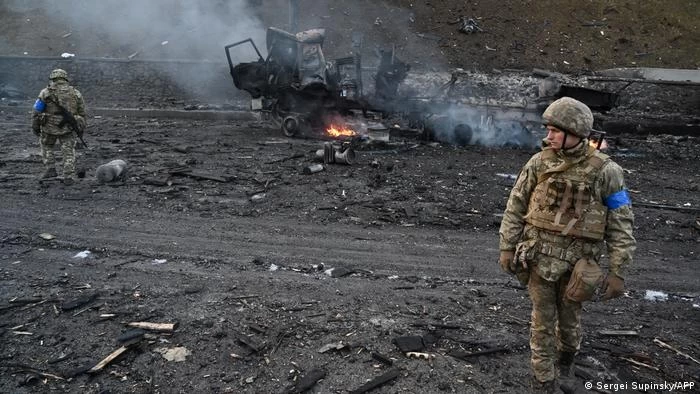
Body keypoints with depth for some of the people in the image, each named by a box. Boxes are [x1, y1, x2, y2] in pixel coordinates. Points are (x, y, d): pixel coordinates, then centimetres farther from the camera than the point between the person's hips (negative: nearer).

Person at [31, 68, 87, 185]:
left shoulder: (46, 92, -3)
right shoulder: (76, 93, 4)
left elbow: (36, 111, -3)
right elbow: (82, 113, 7)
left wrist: (35, 127, 8)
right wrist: (81, 129, 16)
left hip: (49, 127, -1)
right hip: (68, 128, 1)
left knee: (46, 146, 24)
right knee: (69, 152, 10)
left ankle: (50, 169, 16)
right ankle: (69, 177, 3)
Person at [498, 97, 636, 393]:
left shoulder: (604, 170, -11)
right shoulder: (539, 162, -5)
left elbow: (620, 224, -7)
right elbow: (515, 208, 1)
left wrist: (618, 272, -10)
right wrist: (507, 247, 0)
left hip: (577, 260, -1)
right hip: (540, 256, 1)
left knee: (569, 317, 19)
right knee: (542, 321, 9)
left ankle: (567, 351, 51)